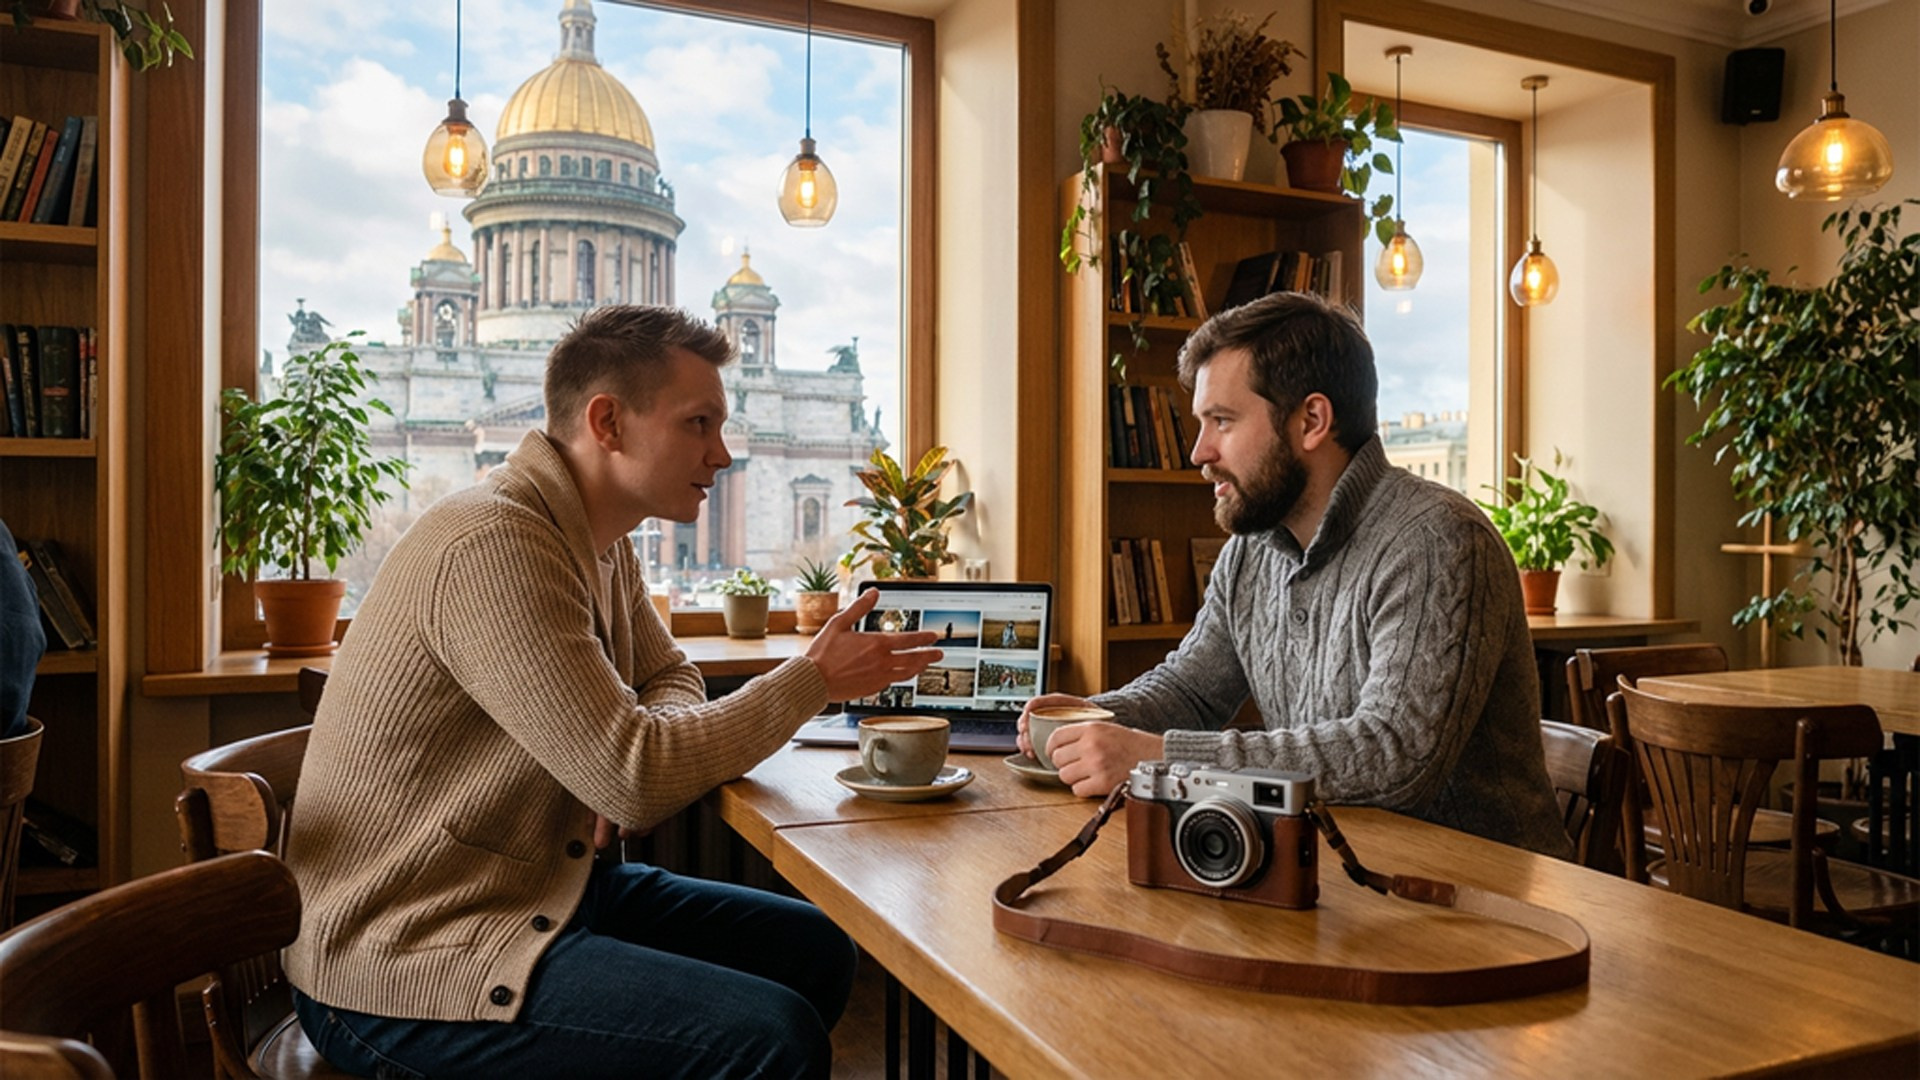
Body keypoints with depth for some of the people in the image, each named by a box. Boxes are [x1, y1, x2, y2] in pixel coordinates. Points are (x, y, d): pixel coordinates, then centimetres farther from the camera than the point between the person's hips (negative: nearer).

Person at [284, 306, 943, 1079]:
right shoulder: (495, 544, -24)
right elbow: (634, 781, -26)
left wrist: (642, 752, -6)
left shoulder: (601, 546, 6)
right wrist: (813, 680, -14)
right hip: (406, 964, -9)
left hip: (543, 887, 9)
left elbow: (669, 677, 18)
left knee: (816, 953, 7)